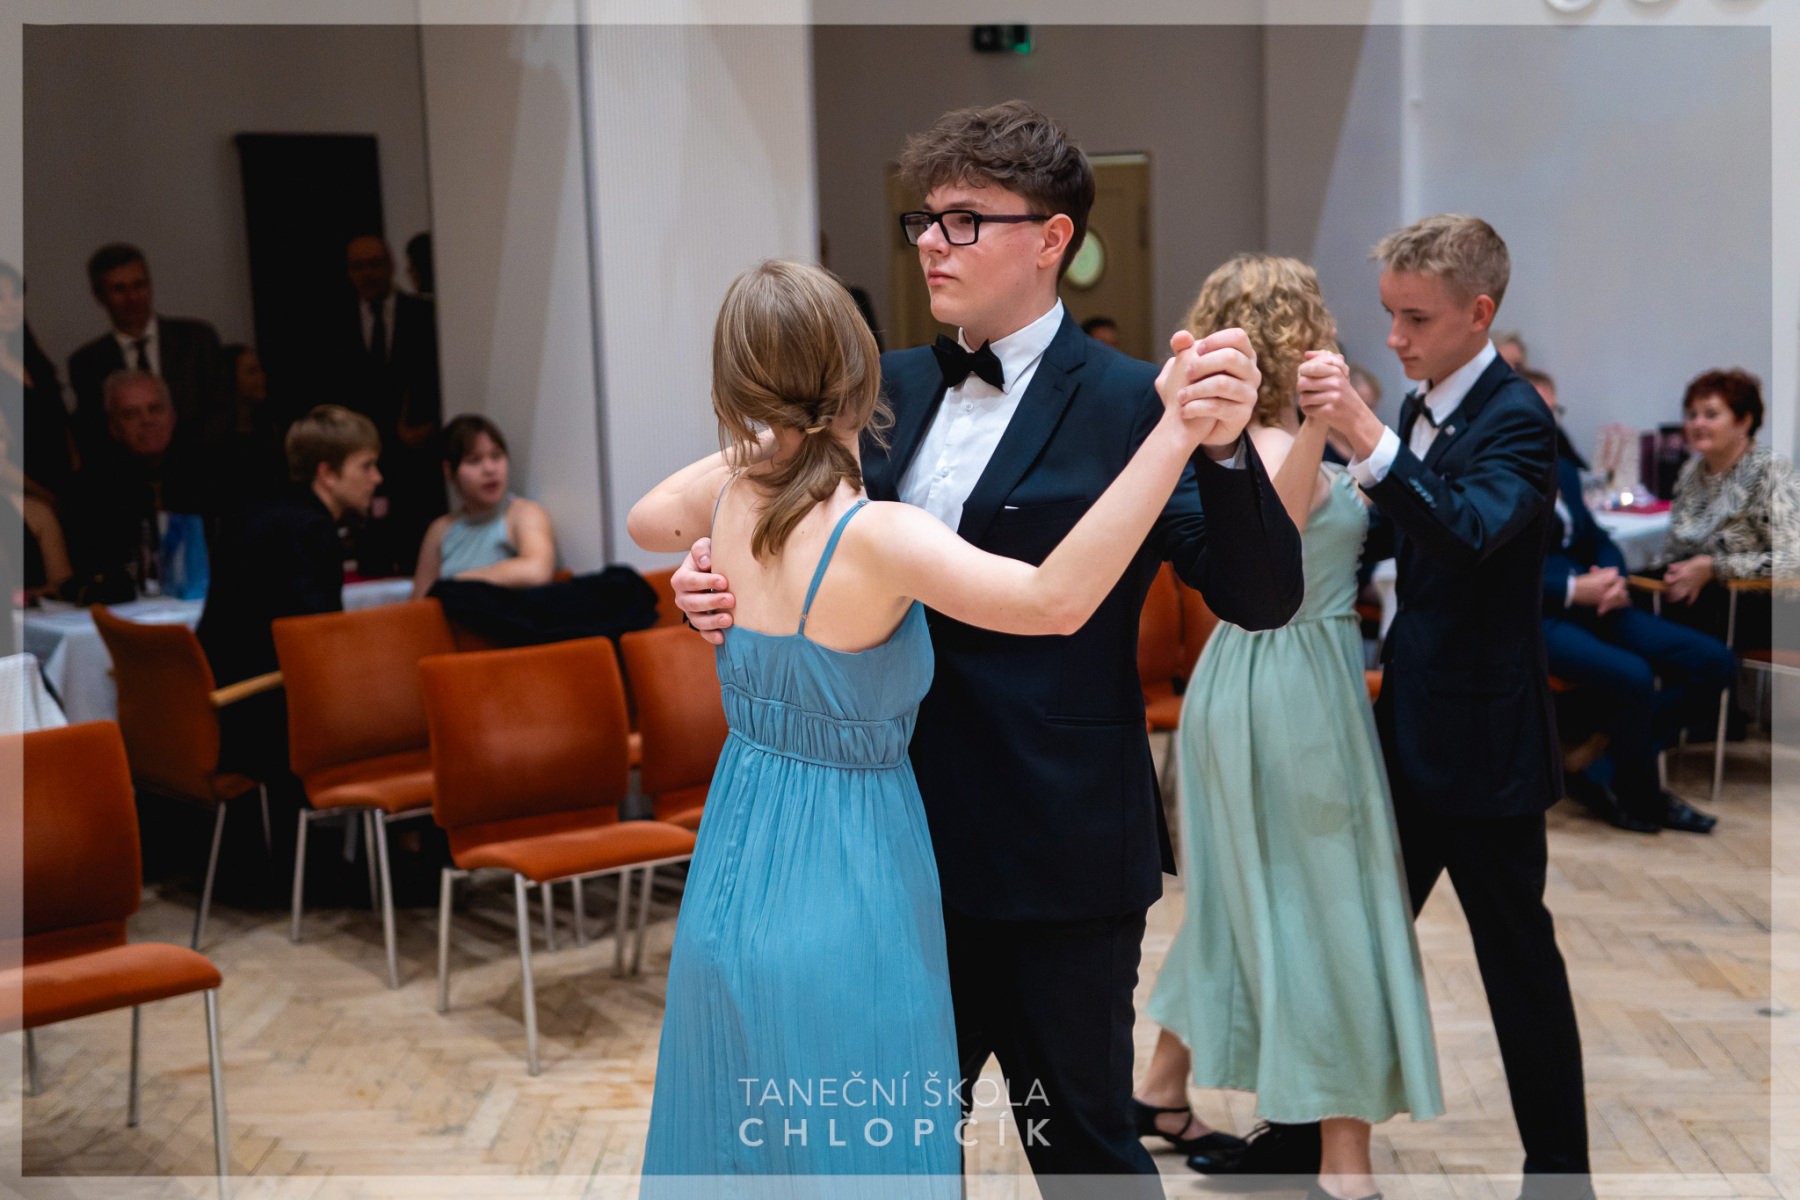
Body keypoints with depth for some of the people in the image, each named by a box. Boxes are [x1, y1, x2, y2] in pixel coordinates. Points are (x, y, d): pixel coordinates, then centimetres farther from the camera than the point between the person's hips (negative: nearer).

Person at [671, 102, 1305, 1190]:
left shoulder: (1130, 404, -11)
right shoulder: (892, 387, 7)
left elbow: (1263, 598, -17)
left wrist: (1225, 447, -34)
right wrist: (724, 582, -7)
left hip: (1058, 850, -6)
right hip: (911, 834, 6)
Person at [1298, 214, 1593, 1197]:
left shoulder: (1516, 417, -17)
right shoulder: (1424, 406, 7)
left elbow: (1470, 530, -34)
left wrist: (1368, 439, -42)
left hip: (1481, 737, -8)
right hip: (1412, 722, 8)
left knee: (1516, 953, 4)